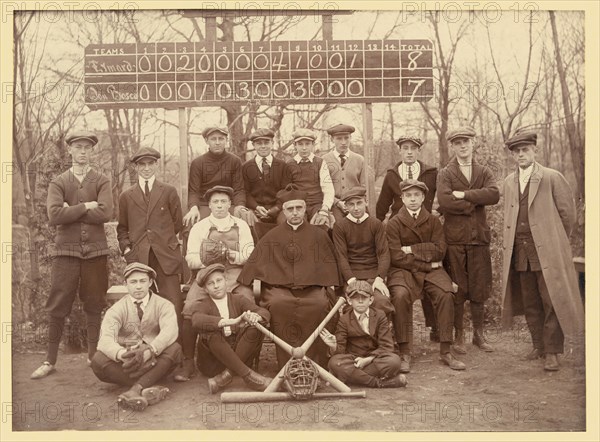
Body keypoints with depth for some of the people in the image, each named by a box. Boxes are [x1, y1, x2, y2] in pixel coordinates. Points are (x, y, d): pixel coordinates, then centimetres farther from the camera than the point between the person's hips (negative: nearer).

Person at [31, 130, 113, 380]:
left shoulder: (102, 181, 6)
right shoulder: (58, 183, 7)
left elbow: (105, 213, -11)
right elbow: (54, 216, -9)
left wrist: (71, 211, -9)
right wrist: (86, 206, -10)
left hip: (95, 250, 0)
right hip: (66, 249, 0)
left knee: (94, 305, 7)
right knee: (57, 307, 2)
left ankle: (93, 356, 18)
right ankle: (50, 360, 12)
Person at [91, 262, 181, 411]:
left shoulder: (163, 305, 1)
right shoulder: (117, 309, 1)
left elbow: (170, 330, -20)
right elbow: (106, 339, -16)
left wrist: (150, 351, -40)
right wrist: (120, 353, -40)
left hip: (155, 362, 0)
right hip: (126, 363, 1)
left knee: (175, 349, -29)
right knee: (98, 360, -27)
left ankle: (136, 389, -37)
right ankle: (150, 388, -32)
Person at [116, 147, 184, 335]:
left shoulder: (169, 191, 10)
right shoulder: (126, 196, 14)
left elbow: (177, 223, 12)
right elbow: (122, 228, 18)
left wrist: (164, 239, 7)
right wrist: (126, 248, 5)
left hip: (166, 256, -1)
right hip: (138, 257, 1)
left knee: (173, 305, -6)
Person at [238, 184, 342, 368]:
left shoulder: (318, 235, 12)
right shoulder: (272, 236, 11)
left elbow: (330, 265, 14)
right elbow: (254, 263, 11)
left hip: (311, 287, 0)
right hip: (279, 287, 0)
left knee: (320, 304, -33)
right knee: (277, 305, -34)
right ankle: (287, 365, -24)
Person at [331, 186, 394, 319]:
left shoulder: (376, 224, 8)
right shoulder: (339, 226, 4)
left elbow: (384, 253, 1)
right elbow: (341, 256, -3)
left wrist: (379, 278, -15)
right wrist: (351, 280, -17)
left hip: (373, 273, 1)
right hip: (351, 275, -1)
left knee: (382, 301, -26)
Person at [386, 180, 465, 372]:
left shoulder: (433, 221, 9)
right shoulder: (394, 224, 0)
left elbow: (439, 251, -3)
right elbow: (397, 258, -9)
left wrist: (412, 250, -9)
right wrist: (427, 265, -9)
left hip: (431, 270, 2)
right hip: (403, 270, -2)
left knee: (446, 294, -24)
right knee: (400, 295, -31)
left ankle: (446, 352, -13)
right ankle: (404, 353, -22)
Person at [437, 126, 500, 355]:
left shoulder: (484, 172, 13)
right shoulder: (445, 174, 3)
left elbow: (494, 194, -8)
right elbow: (444, 201, -15)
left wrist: (464, 195, -13)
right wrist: (475, 203, -7)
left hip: (479, 236, 3)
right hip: (454, 238, -3)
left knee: (479, 289, 7)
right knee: (456, 289, 1)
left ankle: (478, 334, 22)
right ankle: (458, 336, 14)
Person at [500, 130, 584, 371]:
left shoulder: (552, 177, -3)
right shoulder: (509, 182, 12)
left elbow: (567, 212, 0)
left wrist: (556, 241, 6)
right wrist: (511, 244, 12)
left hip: (547, 251, -5)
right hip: (520, 252, 5)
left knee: (552, 301, -3)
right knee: (530, 303, 10)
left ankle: (552, 352, 5)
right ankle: (538, 346, 22)